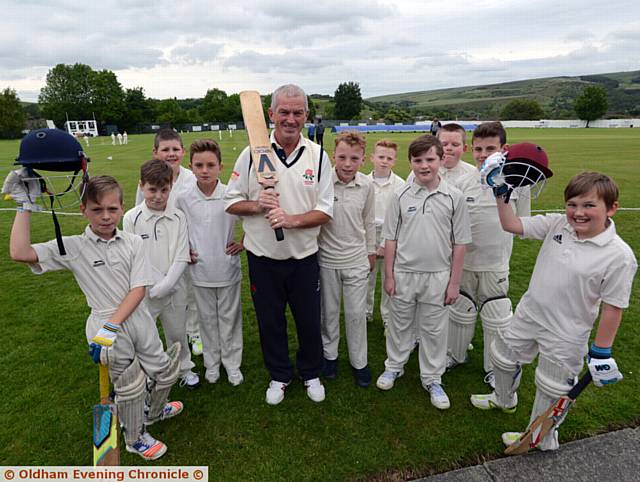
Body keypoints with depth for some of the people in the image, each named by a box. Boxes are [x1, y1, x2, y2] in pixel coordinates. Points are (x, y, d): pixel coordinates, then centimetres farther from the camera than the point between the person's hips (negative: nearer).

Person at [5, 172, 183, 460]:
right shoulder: (73, 247, -5)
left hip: (138, 320, 3)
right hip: (106, 326, -3)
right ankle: (135, 439, 38)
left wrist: (111, 325, -18)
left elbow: (139, 289, -8)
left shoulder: (133, 242, -1)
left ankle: (154, 412, 51)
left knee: (165, 372, 17)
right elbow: (19, 253, -18)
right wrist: (24, 206, -13)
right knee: (131, 385, 8)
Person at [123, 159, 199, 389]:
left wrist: (163, 287, -14)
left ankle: (184, 369, 40)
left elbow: (181, 258, -6)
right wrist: (154, 284, -14)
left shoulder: (178, 217, -5)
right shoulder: (132, 218, -9)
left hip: (174, 290, 2)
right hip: (144, 291, -1)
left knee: (177, 334, 18)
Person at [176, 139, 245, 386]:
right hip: (200, 271, 2)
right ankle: (211, 363, 35)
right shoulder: (183, 199, -6)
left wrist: (243, 243, -5)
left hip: (228, 270, -1)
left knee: (230, 318, 13)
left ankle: (232, 364, 30)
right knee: (207, 319, 17)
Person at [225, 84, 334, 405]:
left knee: (309, 321, 13)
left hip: (304, 257, 0)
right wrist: (256, 205, -20)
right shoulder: (252, 153, -5)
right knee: (270, 321, 15)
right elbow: (231, 202, 0)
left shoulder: (318, 156, -3)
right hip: (263, 257, 0)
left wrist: (291, 219, -22)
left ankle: (311, 373, 40)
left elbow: (325, 210, -5)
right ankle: (279, 376, 40)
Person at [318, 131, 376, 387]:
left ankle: (359, 361, 29)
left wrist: (371, 251, 14)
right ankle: (329, 354, 38)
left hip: (357, 260, 1)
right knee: (329, 311, 16)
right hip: (327, 258, -1)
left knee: (357, 313, 10)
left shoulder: (367, 186, -6)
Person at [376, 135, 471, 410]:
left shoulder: (454, 197, -5)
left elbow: (459, 243, -1)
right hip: (404, 274, 1)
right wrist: (388, 275, 0)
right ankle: (394, 366, 39)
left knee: (434, 330, 12)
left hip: (438, 276, 0)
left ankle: (432, 379, 31)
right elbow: (390, 239, 1)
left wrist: (454, 282, -2)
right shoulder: (401, 196, -4)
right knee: (400, 325, 17)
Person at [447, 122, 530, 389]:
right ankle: (455, 354, 40)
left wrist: (497, 242, 1)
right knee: (460, 313, 17)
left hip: (496, 265, -1)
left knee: (496, 319, 11)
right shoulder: (462, 183, -6)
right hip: (463, 262, 1)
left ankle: (493, 368, 32)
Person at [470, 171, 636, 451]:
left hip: (565, 334, -5)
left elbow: (613, 307, -16)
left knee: (552, 390, 13)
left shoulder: (619, 256, -22)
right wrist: (501, 194, -14)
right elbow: (511, 225, -5)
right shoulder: (557, 225, -9)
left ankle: (540, 439, 41)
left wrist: (601, 351, -10)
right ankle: (504, 400, 58)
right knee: (503, 357, 26)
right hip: (528, 315, 6)